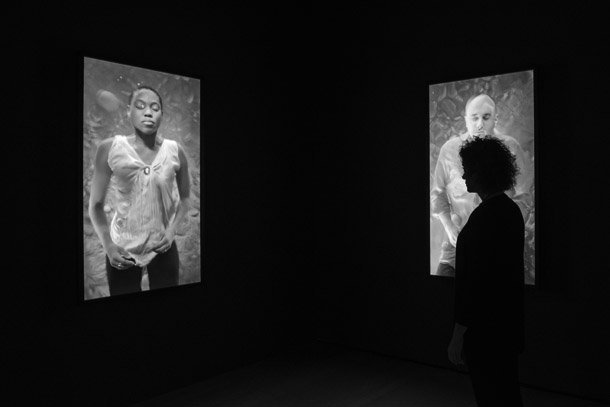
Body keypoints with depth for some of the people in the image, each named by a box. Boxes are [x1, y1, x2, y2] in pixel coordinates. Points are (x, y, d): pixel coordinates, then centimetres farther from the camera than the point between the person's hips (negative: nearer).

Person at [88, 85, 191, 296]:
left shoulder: (175, 152, -7)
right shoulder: (110, 149, -10)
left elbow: (184, 198, 6)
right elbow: (96, 204, -2)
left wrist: (171, 231, -7)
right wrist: (108, 245, -12)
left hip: (163, 248, 1)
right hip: (122, 249, -1)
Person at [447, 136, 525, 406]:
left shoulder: (483, 217, -22)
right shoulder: (511, 210, 7)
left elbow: (474, 282, -24)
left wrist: (458, 336, -18)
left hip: (485, 330, -9)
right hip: (508, 323, 9)